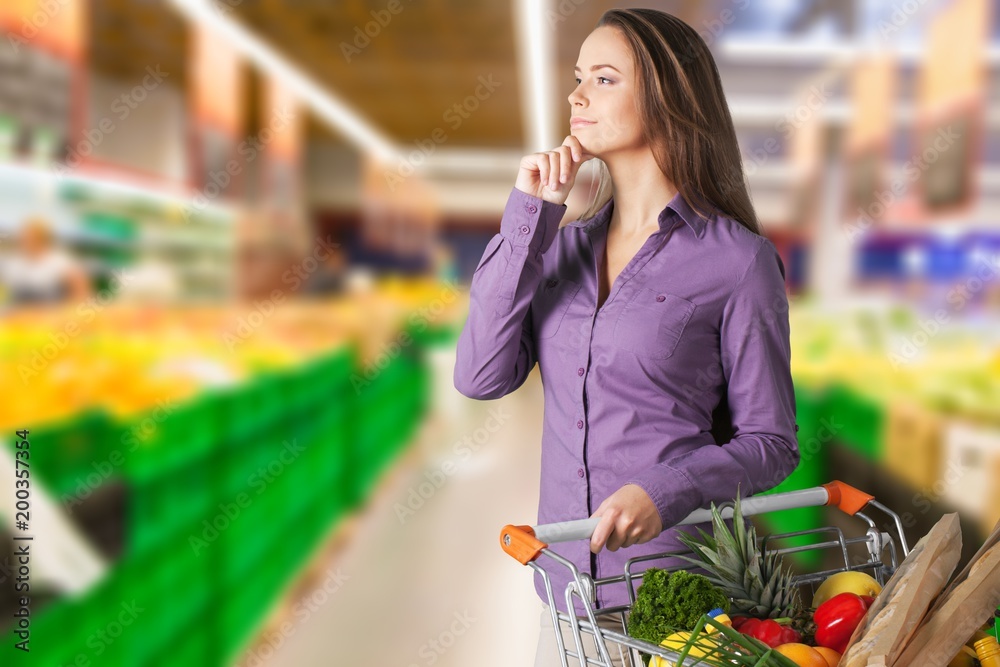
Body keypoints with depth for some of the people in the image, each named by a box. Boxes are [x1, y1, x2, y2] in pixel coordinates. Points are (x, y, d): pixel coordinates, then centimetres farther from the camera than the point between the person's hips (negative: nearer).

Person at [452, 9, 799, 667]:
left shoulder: (738, 260, -9)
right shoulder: (567, 245, 5)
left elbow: (771, 443, -5)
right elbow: (481, 377, -7)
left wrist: (666, 492, -23)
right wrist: (528, 216, -9)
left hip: (677, 587, -4)